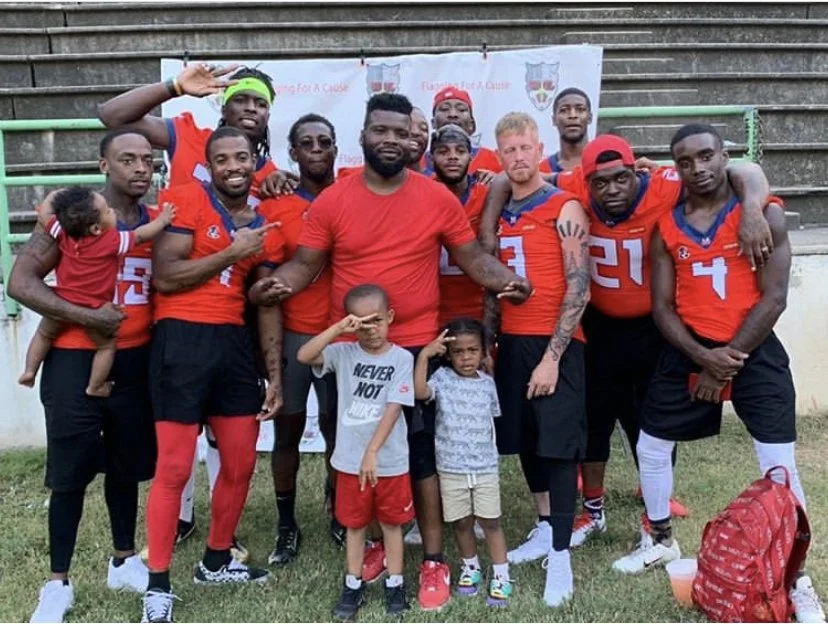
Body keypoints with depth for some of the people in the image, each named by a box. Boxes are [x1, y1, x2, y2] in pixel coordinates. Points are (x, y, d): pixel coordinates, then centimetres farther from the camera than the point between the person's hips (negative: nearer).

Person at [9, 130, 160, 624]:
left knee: (127, 466, 15)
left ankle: (125, 561, 31)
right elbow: (20, 283, -12)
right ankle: (59, 582, 14)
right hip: (76, 360, -4)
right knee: (70, 473, 1)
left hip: (136, 360, 4)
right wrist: (85, 316, -20)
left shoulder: (159, 221, 5)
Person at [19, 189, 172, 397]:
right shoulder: (112, 240, -16)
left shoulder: (64, 234, -3)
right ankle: (95, 387, 16)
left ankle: (29, 371, 28)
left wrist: (58, 194, 23)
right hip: (91, 310, -4)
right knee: (107, 345, 15)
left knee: (44, 334, 28)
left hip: (61, 304, 4)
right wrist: (162, 220, 6)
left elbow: (44, 215, 10)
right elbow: (140, 235, -9)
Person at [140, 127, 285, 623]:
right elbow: (165, 278, -15)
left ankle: (217, 561, 33)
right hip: (182, 340, -6)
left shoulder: (266, 228, 11)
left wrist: (276, 375, 9)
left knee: (241, 464, 13)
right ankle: (158, 584, 11)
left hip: (234, 342, 6)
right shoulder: (186, 201, -5)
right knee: (174, 469, -4)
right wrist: (232, 252, -13)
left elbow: (269, 305, 13)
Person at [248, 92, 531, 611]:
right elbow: (305, 264, 2)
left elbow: (472, 257, 3)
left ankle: (434, 560, 16)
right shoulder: (332, 201, -1)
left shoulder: (438, 198, -2)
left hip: (417, 349, -1)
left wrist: (505, 281, -16)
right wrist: (276, 284, -18)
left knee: (422, 453, 3)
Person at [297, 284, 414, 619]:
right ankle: (353, 587, 28)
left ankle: (395, 585, 28)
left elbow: (393, 409, -15)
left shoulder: (401, 358, -9)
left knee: (391, 523, 13)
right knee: (354, 524, 14)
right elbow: (304, 356, -18)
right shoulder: (343, 353, -3)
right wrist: (338, 328, -23)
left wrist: (372, 452, -21)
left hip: (390, 461, -2)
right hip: (350, 460, 2)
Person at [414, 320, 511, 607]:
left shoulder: (487, 383, 2)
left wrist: (490, 454, 8)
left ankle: (501, 576, 15)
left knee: (490, 521, 4)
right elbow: (420, 392, -26)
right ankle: (470, 568, 32)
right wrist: (424, 355, -32)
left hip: (485, 467, 1)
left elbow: (490, 420, 11)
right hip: (451, 468, -1)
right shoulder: (443, 378, -6)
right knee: (461, 522, 11)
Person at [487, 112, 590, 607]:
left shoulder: (565, 209, -6)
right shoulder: (498, 213, 11)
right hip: (512, 341, 6)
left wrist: (553, 356, -16)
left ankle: (561, 557, 2)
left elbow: (579, 287, -12)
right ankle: (545, 530, 30)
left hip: (555, 342, -6)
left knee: (559, 444, -4)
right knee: (525, 439, 12)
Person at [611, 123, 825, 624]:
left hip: (754, 352, -3)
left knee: (779, 465, -5)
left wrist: (729, 360, -14)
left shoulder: (763, 213, -7)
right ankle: (663, 542, 33)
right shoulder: (666, 226, 3)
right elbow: (663, 306, 1)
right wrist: (703, 357, -14)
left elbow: (774, 297, -12)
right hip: (688, 351, 4)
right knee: (651, 447, 9)